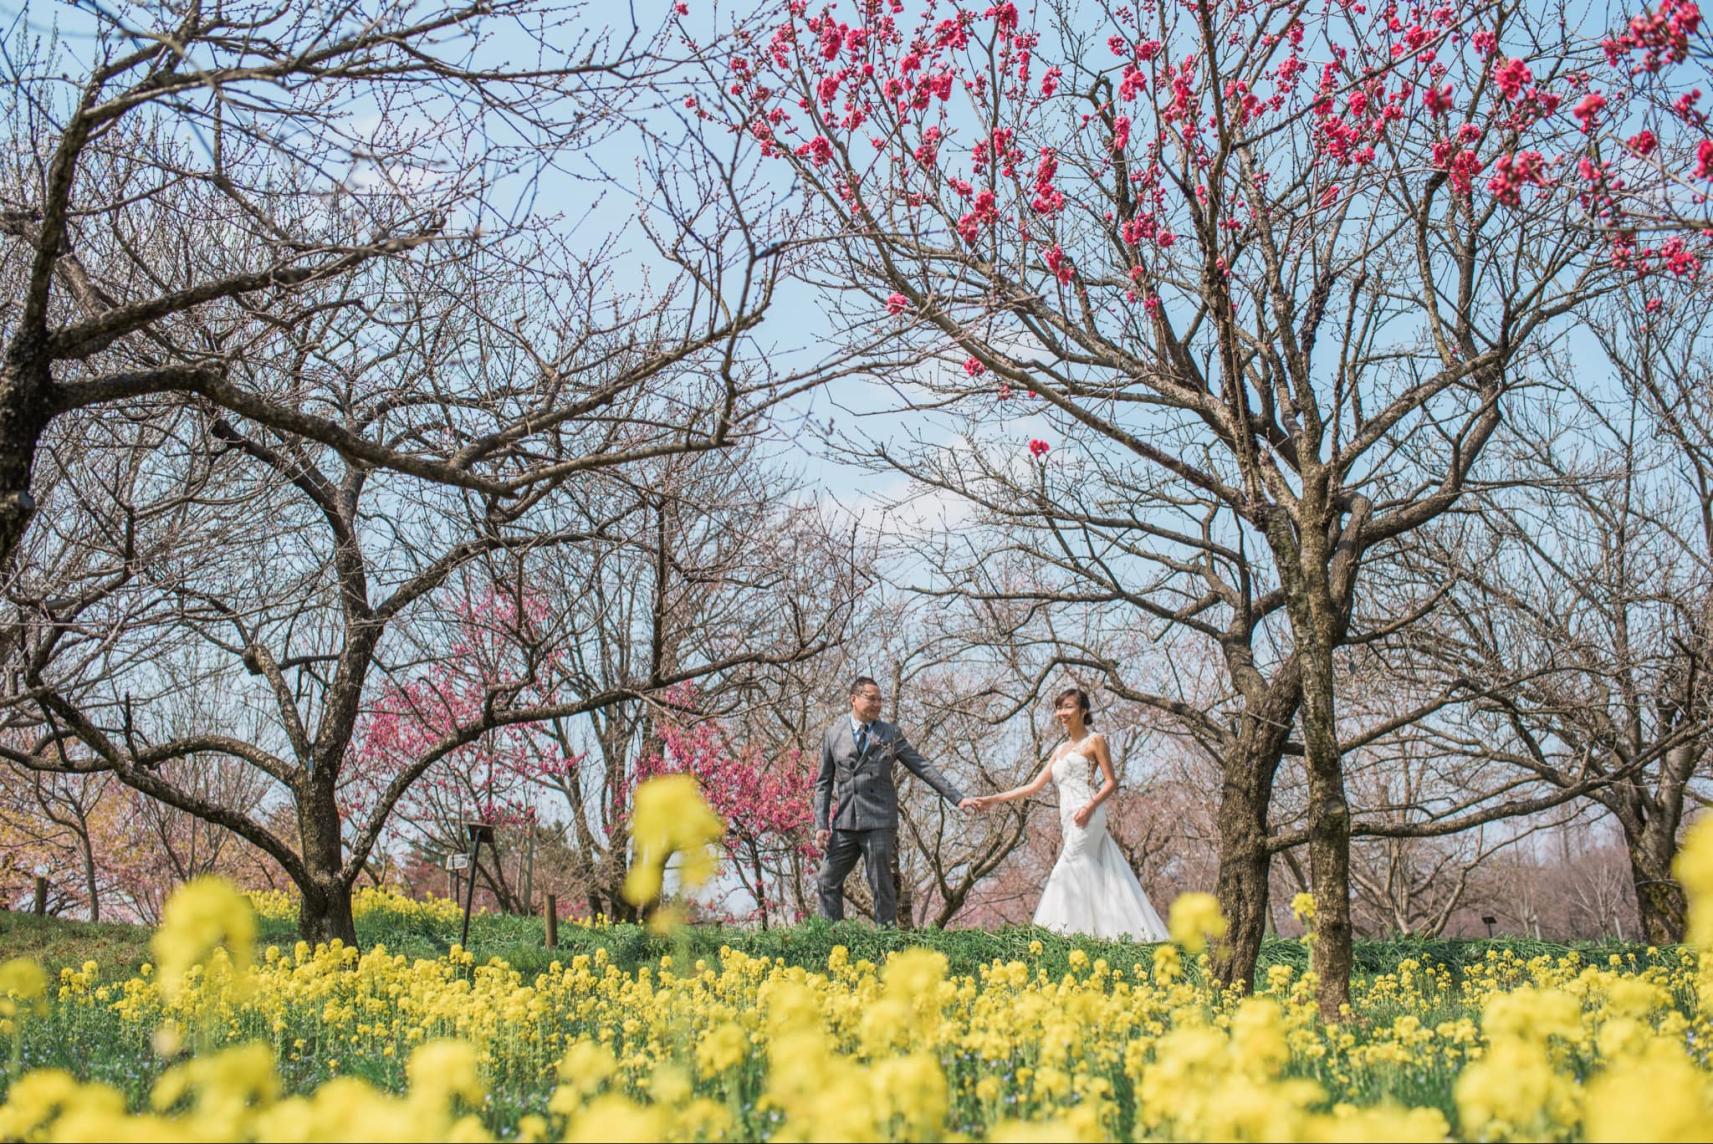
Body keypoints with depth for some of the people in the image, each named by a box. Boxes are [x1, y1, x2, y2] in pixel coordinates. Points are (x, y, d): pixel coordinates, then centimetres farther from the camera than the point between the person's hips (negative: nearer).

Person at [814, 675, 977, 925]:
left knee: (882, 885, -1)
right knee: (828, 883, 0)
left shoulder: (890, 734, 6)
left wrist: (957, 798, -2)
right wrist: (821, 825, 1)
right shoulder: (834, 734, 9)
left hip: (879, 822, -2)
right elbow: (824, 783, 10)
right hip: (844, 823, 2)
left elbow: (923, 768, 5)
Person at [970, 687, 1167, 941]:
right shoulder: (1061, 750, 23)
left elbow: (1111, 782, -1)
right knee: (1092, 877, 0)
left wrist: (1090, 806, -19)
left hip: (1087, 817, -7)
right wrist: (992, 799, 13)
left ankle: (1071, 928, -19)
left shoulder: (1095, 740, 4)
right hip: (1068, 821, 7)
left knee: (1066, 871, -15)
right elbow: (1034, 787, 20)